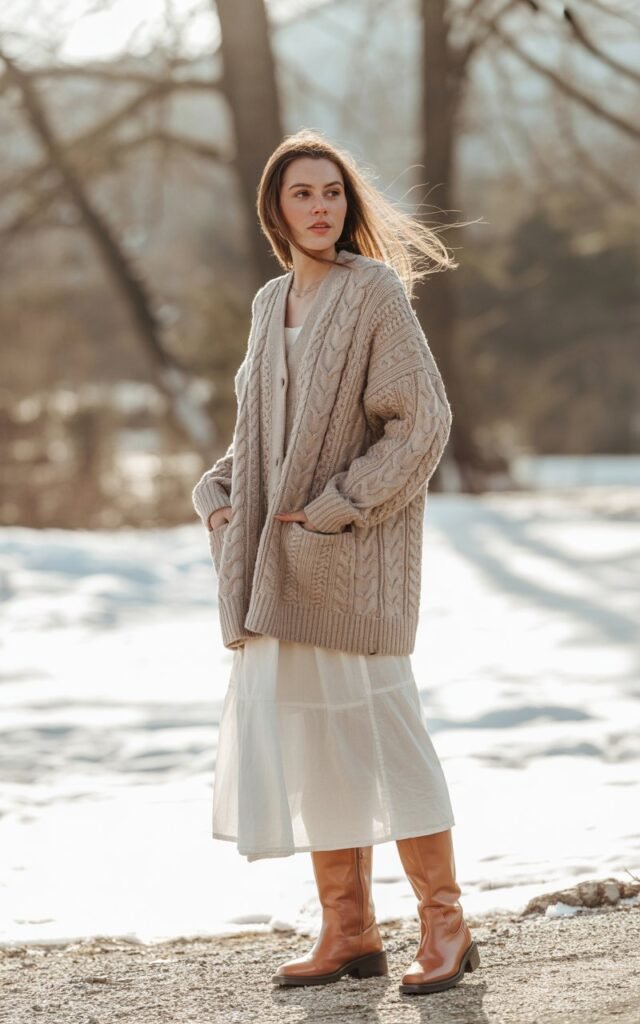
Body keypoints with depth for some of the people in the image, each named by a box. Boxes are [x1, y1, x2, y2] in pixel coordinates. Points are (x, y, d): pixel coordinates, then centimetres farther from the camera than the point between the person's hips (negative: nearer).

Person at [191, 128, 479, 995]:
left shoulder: (375, 292, -8)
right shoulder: (272, 304, 13)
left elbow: (421, 421, -14)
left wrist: (335, 507, -17)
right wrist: (223, 495, 6)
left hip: (354, 551, -7)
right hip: (281, 560, 7)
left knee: (378, 734, -6)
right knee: (300, 736, 7)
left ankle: (445, 925, 5)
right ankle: (349, 933, 15)